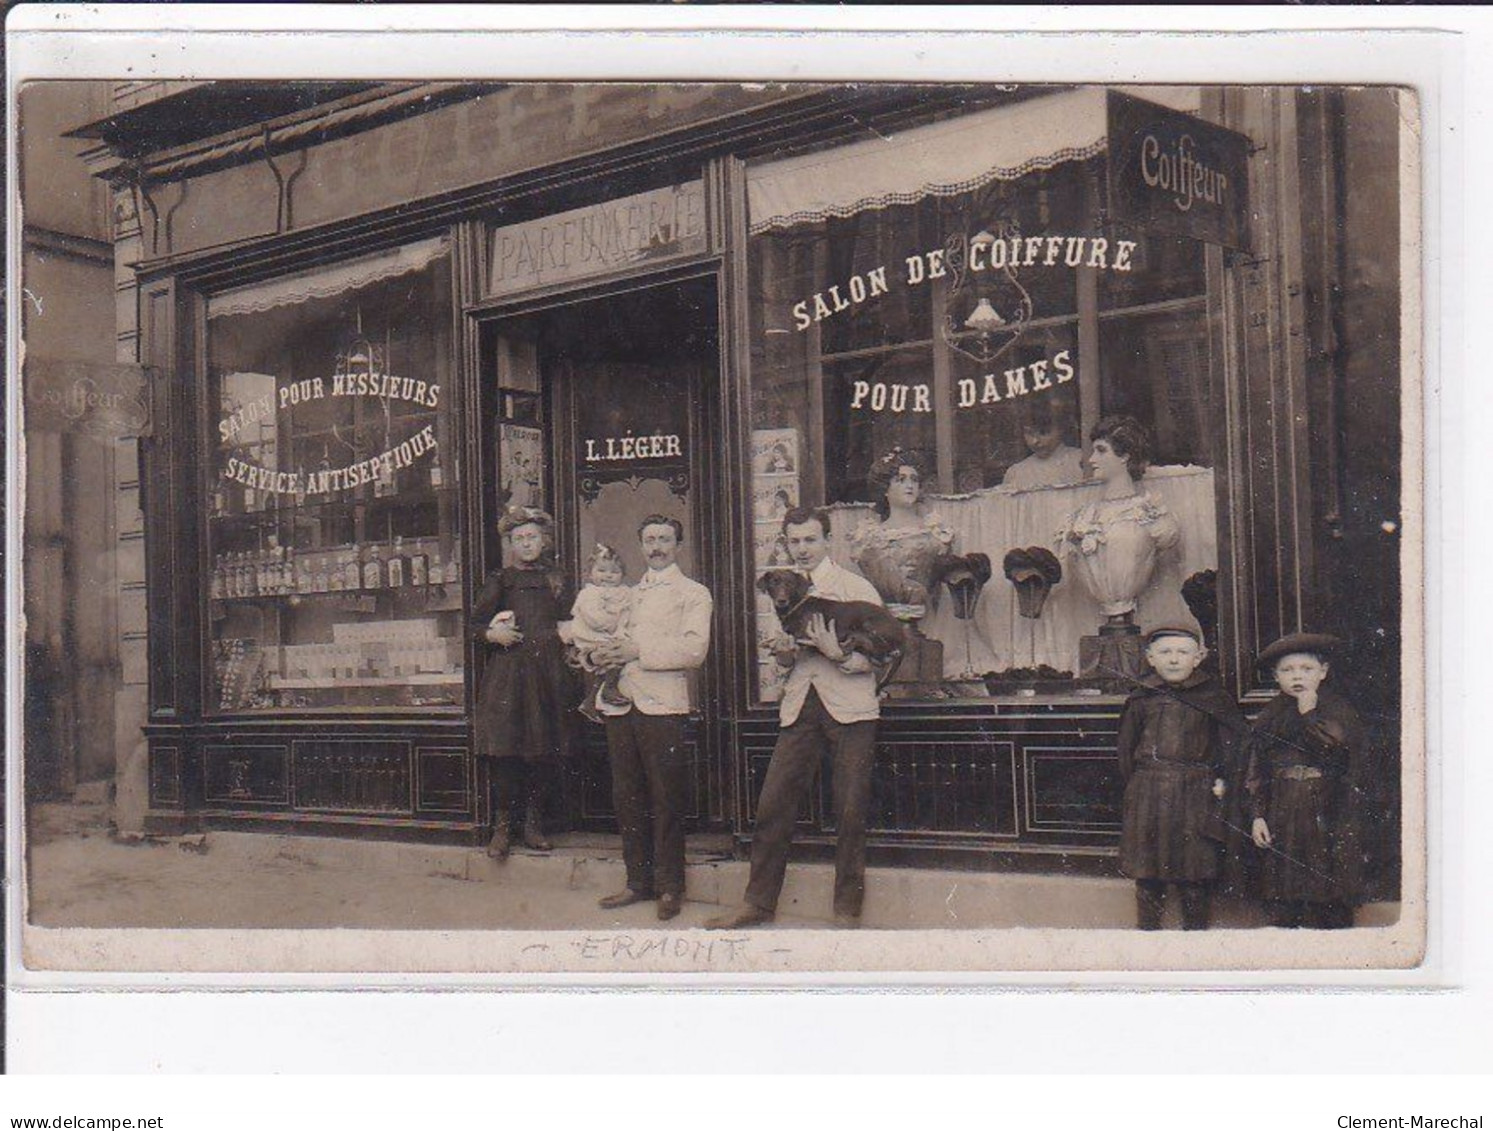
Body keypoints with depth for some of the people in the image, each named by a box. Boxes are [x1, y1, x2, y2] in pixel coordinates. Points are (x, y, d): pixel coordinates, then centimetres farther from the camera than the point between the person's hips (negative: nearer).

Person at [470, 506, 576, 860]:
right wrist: (492, 634, -14)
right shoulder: (500, 580, 7)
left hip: (547, 672, 2)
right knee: (503, 750, -7)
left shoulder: (556, 580, 14)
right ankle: (502, 826, 3)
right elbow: (475, 624, 3)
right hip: (506, 673, -2)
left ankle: (534, 823, 15)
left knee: (544, 751, 2)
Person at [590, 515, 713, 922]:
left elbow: (694, 649, -8)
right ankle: (639, 881, 16)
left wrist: (639, 651, -12)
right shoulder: (628, 594, 24)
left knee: (666, 801, -3)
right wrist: (602, 654, 7)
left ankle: (669, 887, 5)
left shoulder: (693, 593, 6)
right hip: (620, 703, 6)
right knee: (627, 797, 7)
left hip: (661, 705, -5)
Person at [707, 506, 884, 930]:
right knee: (773, 803, 0)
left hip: (850, 708, -4)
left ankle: (847, 909, 12)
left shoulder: (856, 588, 0)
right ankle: (759, 902, 12)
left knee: (851, 810, -1)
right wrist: (785, 653, 1)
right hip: (800, 706, 4)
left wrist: (838, 653, -19)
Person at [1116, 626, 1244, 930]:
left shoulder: (1213, 697, 1)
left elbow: (1233, 740, 4)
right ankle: (1147, 929, 19)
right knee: (1147, 873, 7)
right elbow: (1126, 747, 11)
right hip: (1147, 796, 2)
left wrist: (1224, 781, -4)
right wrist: (1133, 785, 6)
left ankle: (1195, 931, 17)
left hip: (1196, 794, -1)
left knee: (1195, 872, 4)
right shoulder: (1141, 699, 5)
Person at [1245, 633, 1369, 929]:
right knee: (1283, 898, 3)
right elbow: (1256, 771, 9)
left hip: (1328, 813, -3)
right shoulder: (1271, 716, 9)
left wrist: (1310, 713, -15)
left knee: (1330, 901, -1)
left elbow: (1336, 751, -18)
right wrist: (1258, 815, 1)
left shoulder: (1339, 710, 0)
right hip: (1281, 816, 3)